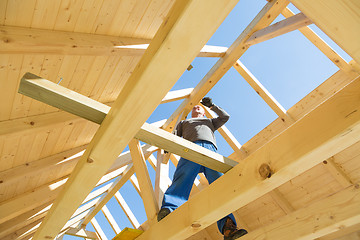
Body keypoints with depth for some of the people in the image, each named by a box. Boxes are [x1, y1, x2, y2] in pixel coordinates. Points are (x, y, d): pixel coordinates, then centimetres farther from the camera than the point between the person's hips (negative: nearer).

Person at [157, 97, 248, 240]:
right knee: (183, 177, -31)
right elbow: (174, 134, 25)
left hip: (211, 149, 1)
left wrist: (211, 105, 35)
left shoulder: (210, 121, 47)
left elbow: (225, 116, 36)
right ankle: (169, 210, -53)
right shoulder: (184, 122, 41)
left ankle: (227, 226, -40)